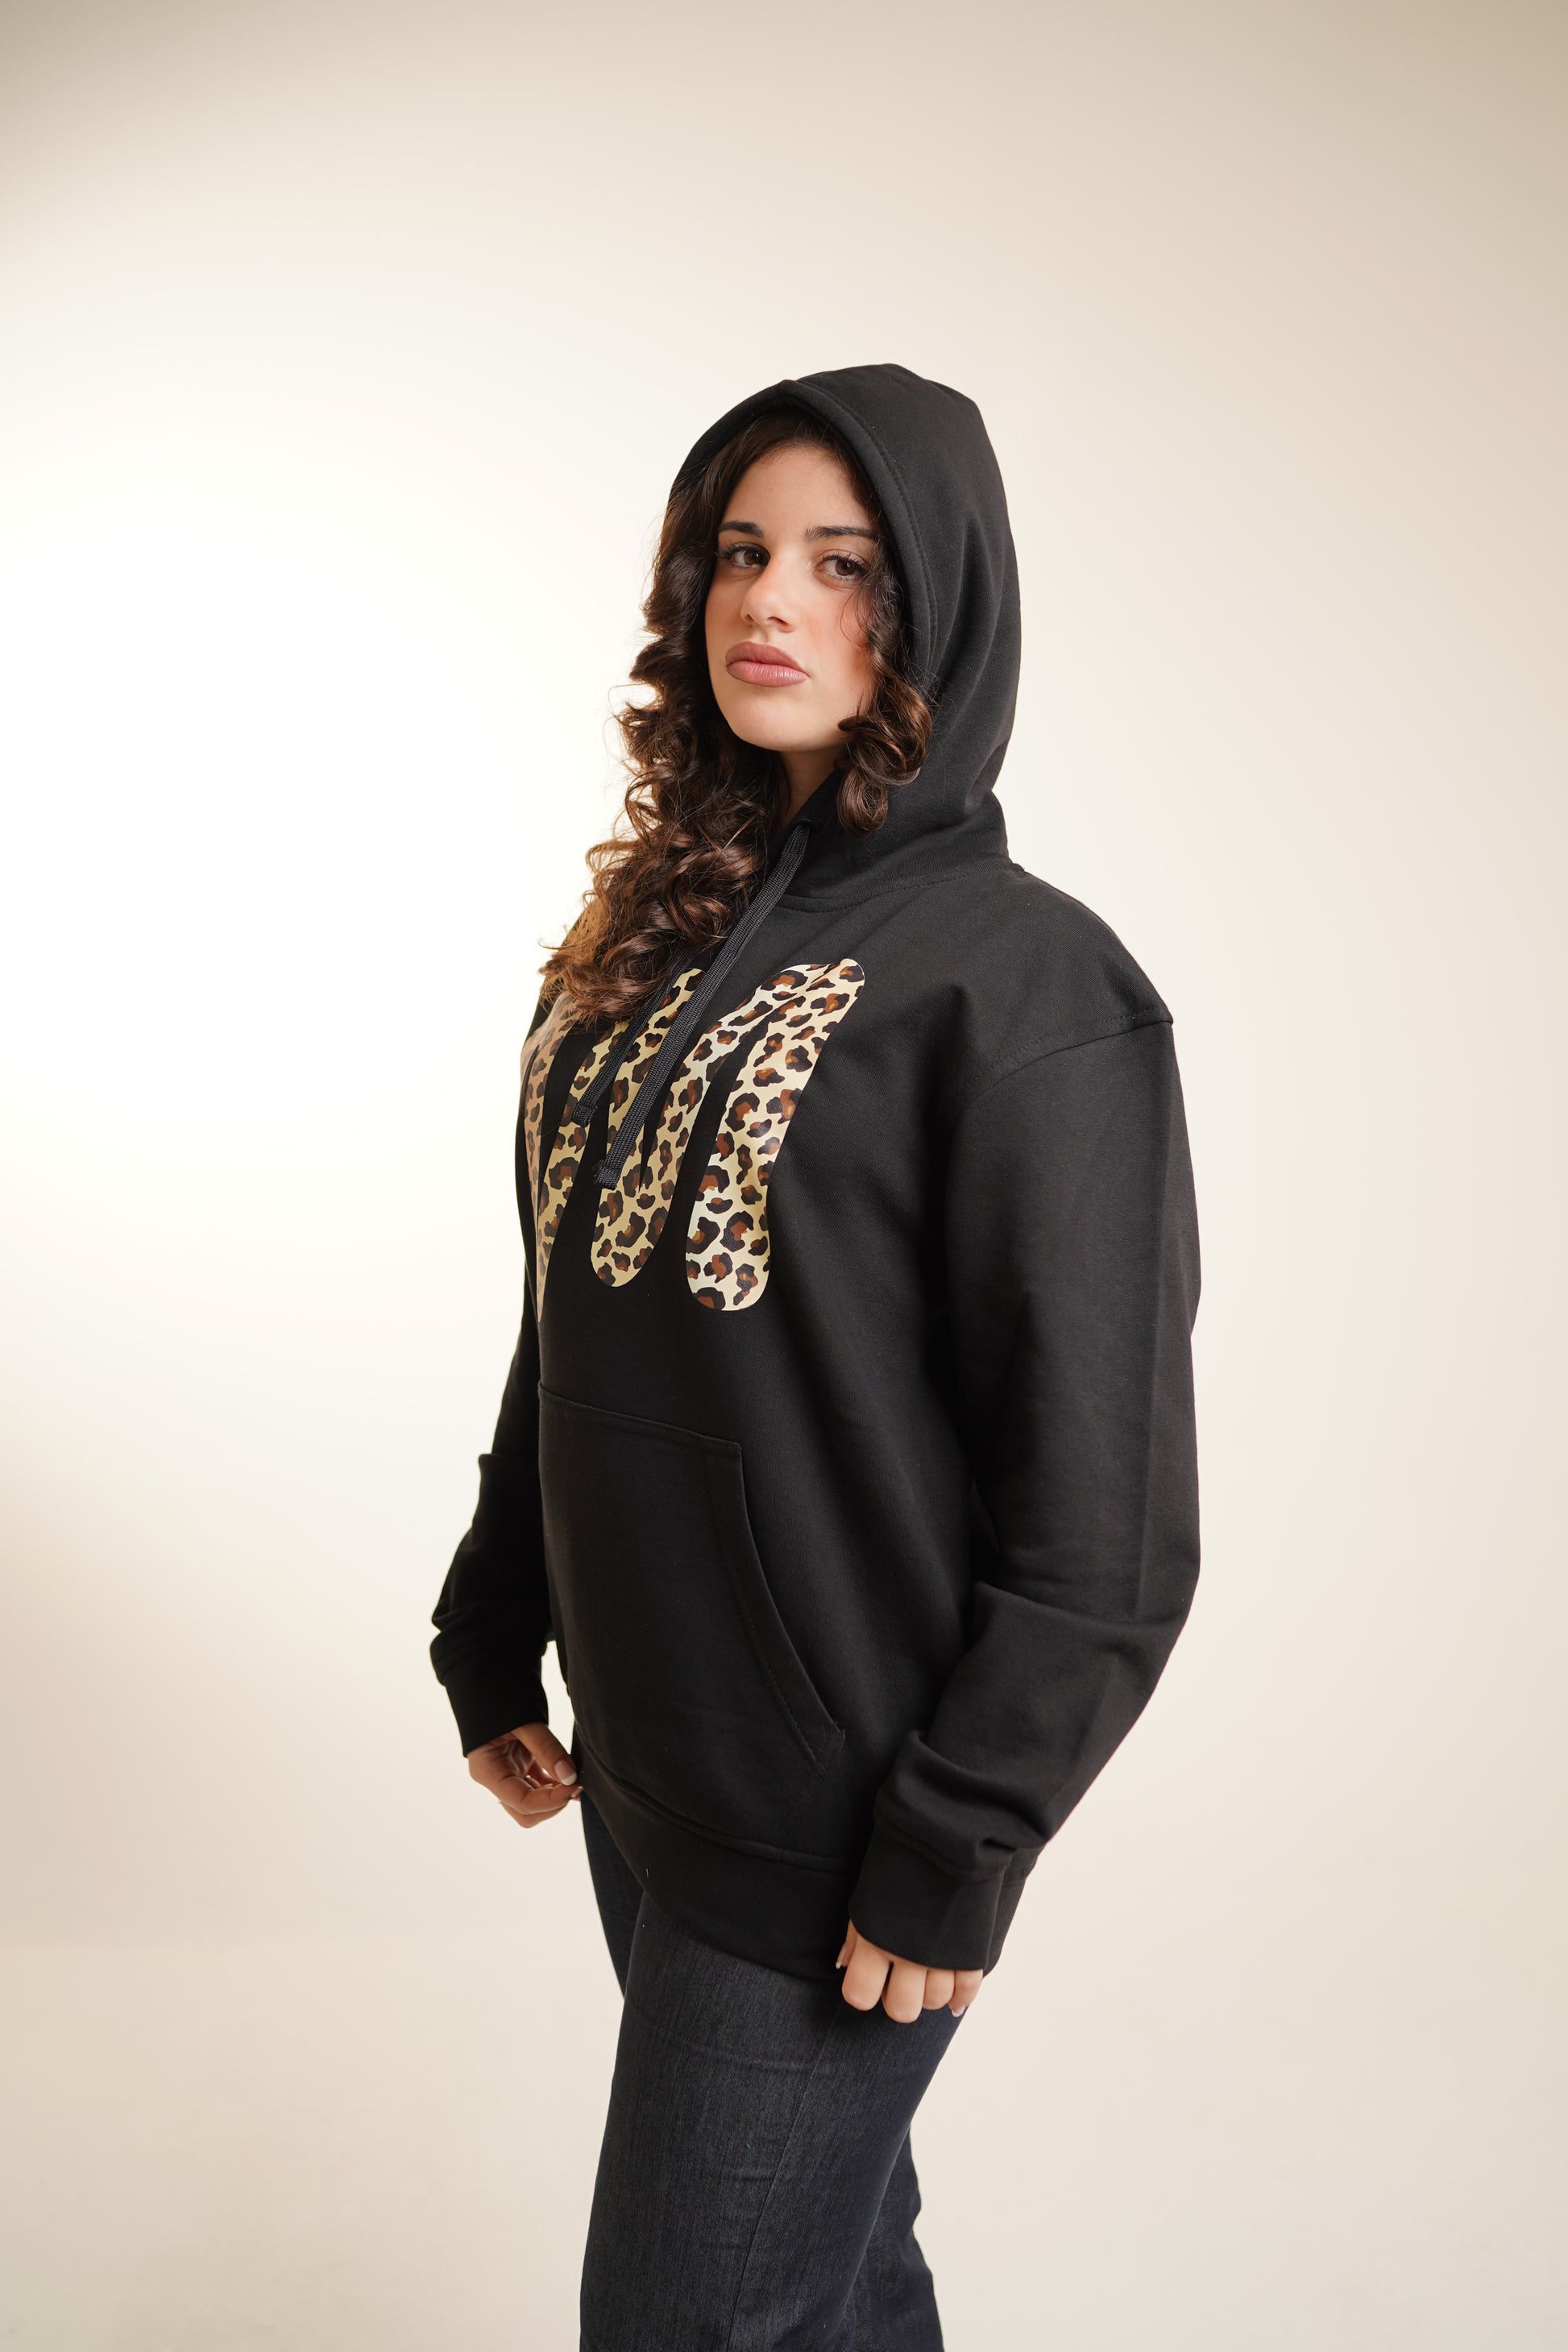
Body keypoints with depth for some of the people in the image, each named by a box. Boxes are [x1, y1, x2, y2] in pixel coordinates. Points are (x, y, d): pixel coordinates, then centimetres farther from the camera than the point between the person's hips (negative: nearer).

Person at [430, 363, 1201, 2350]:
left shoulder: (1026, 979, -16)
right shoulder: (654, 938, 5)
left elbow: (1101, 1496, -16)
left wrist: (957, 1849, -15)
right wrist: (494, 1638, 10)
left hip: (830, 1817, -6)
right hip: (639, 1758, 6)